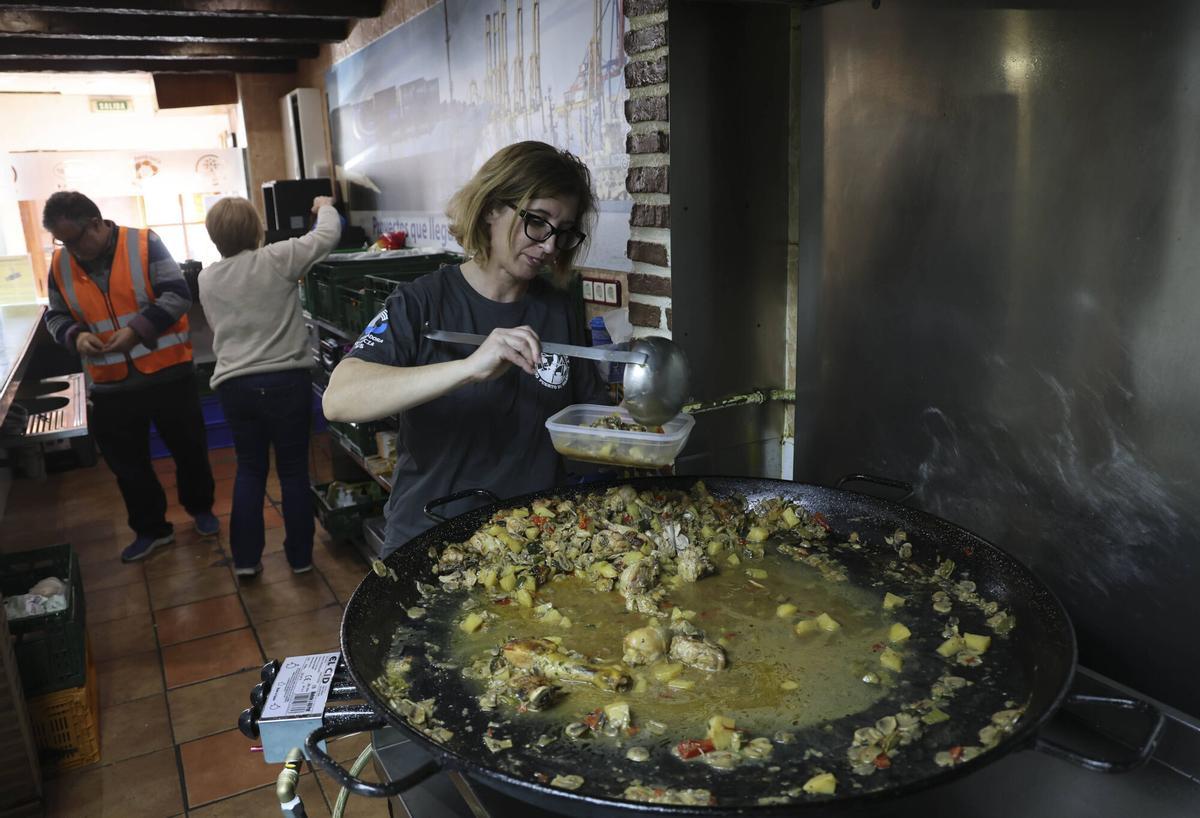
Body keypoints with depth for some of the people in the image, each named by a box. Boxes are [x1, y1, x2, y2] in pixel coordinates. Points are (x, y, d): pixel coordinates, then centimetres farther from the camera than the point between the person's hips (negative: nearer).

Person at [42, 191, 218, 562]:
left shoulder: (144, 244, -10)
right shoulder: (60, 265, 2)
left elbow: (177, 294, -14)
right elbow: (55, 317, 11)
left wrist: (137, 330, -25)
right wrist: (75, 336, -12)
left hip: (168, 373, -3)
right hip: (111, 385, 4)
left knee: (189, 448, 11)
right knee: (127, 463, 12)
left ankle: (200, 508, 35)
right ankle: (151, 528, 30)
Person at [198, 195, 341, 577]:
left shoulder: (207, 279, 5)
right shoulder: (277, 259, -9)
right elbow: (329, 234, 0)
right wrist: (325, 207, 20)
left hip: (234, 384, 4)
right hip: (286, 379, -3)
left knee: (249, 469, 16)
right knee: (293, 470, 8)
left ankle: (245, 558, 18)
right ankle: (300, 556, 18)